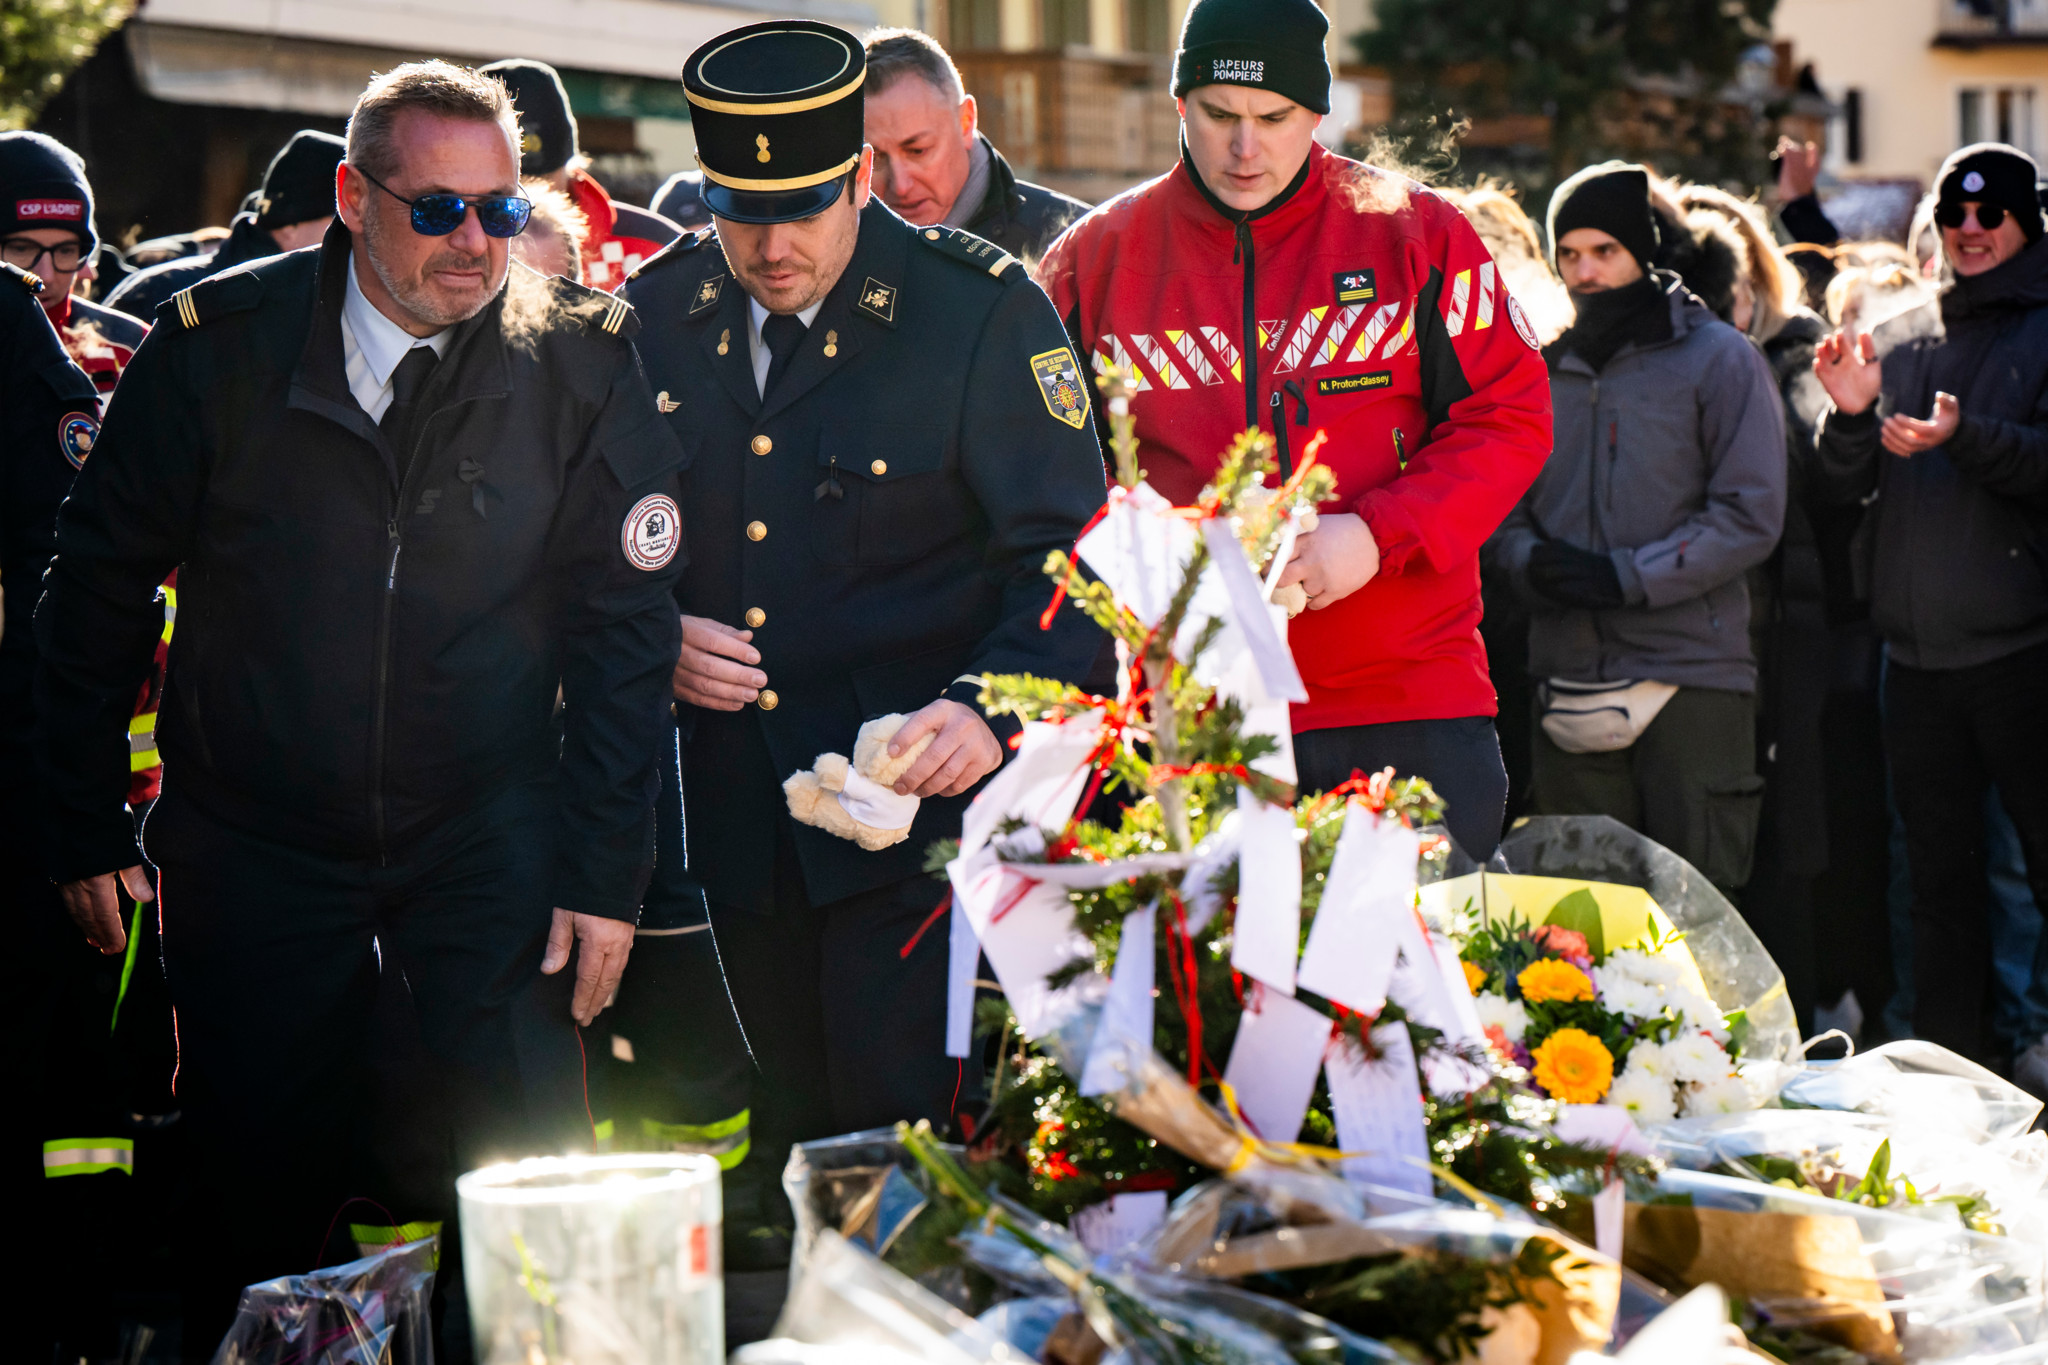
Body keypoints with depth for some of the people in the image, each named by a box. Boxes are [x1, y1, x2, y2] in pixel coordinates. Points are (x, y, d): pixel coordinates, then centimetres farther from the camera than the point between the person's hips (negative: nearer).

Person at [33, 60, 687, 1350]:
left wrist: (604, 869, -8)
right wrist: (87, 825, 2)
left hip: (492, 841, 0)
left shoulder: (579, 360, -7)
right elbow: (99, 589, 2)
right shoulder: (219, 346, -7)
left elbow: (624, 624, -4)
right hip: (252, 844, 1)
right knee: (259, 1193, 9)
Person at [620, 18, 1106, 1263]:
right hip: (734, 823, 4)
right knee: (781, 1161, 11)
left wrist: (994, 708, -25)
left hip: (915, 809, -4)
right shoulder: (657, 313, 6)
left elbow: (1069, 550, -8)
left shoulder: (982, 308, -7)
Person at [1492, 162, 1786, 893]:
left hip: (1690, 675, -4)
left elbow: (1751, 517, -6)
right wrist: (1531, 562, -9)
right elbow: (1502, 502, 14)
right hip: (1568, 680, 4)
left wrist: (1624, 577, -14)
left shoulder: (1719, 359, 2)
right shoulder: (1542, 366, 14)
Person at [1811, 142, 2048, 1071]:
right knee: (1940, 872, 10)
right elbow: (1846, 487, 10)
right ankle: (1952, 1062, 17)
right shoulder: (1908, 340, 14)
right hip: (1918, 651, 5)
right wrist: (1852, 412, -9)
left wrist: (1963, 436, -26)